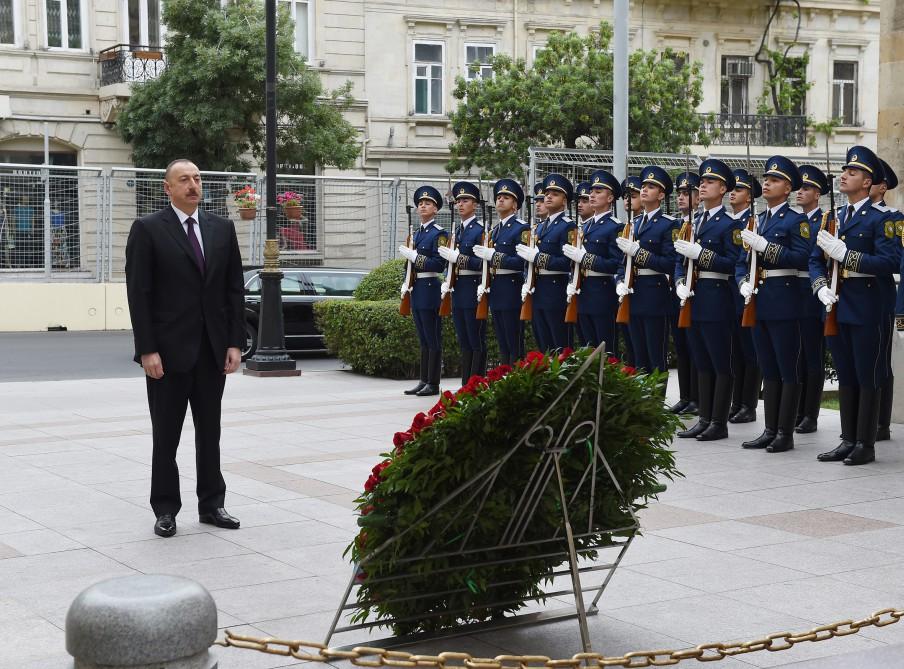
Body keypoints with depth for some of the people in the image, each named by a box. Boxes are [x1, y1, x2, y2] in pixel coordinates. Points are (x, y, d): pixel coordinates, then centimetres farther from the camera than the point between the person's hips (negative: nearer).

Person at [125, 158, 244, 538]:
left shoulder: (222, 228, 8)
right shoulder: (148, 230, -4)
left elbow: (234, 288, 8)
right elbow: (138, 294, -8)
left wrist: (235, 342, 1)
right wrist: (147, 350, -14)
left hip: (213, 350, 4)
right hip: (169, 350, -4)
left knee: (210, 431, 10)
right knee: (166, 435, 5)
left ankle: (211, 504, 19)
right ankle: (165, 510, 14)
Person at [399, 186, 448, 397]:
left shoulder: (439, 233, -7)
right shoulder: (417, 233, 17)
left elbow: (439, 264, -14)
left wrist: (414, 257, -18)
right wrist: (406, 284, 12)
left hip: (430, 289, -8)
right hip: (417, 290, 8)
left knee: (433, 338, -4)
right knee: (423, 339, 12)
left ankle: (433, 384, -2)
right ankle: (424, 381, 16)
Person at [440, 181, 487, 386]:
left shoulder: (480, 230, -9)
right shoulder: (456, 231, 16)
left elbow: (483, 263, -16)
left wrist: (457, 258, -19)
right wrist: (446, 282, 6)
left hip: (473, 290, -8)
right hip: (457, 291, 8)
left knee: (477, 343, -4)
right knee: (464, 343, 11)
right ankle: (465, 386, 16)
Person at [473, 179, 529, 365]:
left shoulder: (522, 229, -7)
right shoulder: (494, 230, 18)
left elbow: (522, 262, -17)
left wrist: (493, 255, -18)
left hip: (511, 289, -8)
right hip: (495, 291, 8)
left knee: (514, 343, -6)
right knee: (502, 343, 11)